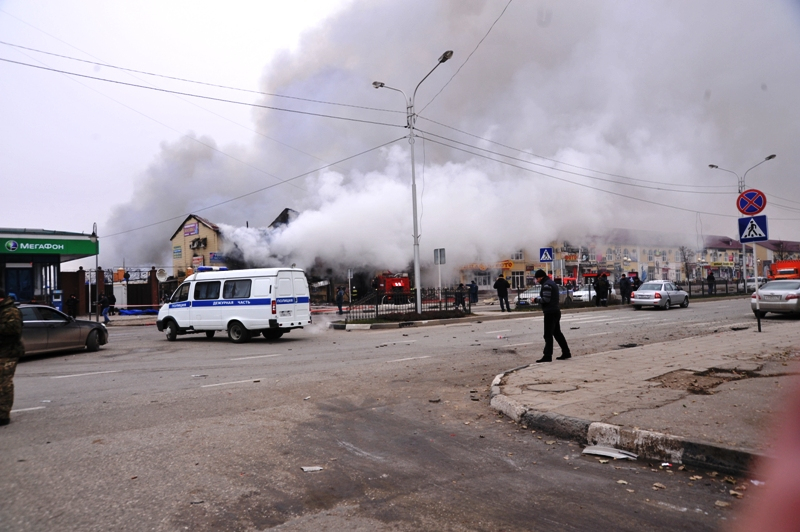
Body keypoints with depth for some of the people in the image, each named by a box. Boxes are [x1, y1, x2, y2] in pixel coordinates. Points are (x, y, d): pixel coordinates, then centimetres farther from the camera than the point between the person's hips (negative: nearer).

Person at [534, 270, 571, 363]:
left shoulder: (546, 285, -13)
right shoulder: (552, 283, 19)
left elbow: (546, 299, -21)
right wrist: (539, 300, 11)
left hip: (550, 313, -10)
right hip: (556, 311, 10)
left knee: (548, 335, -8)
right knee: (557, 333, 17)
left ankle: (547, 356, -8)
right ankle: (566, 352, 22)